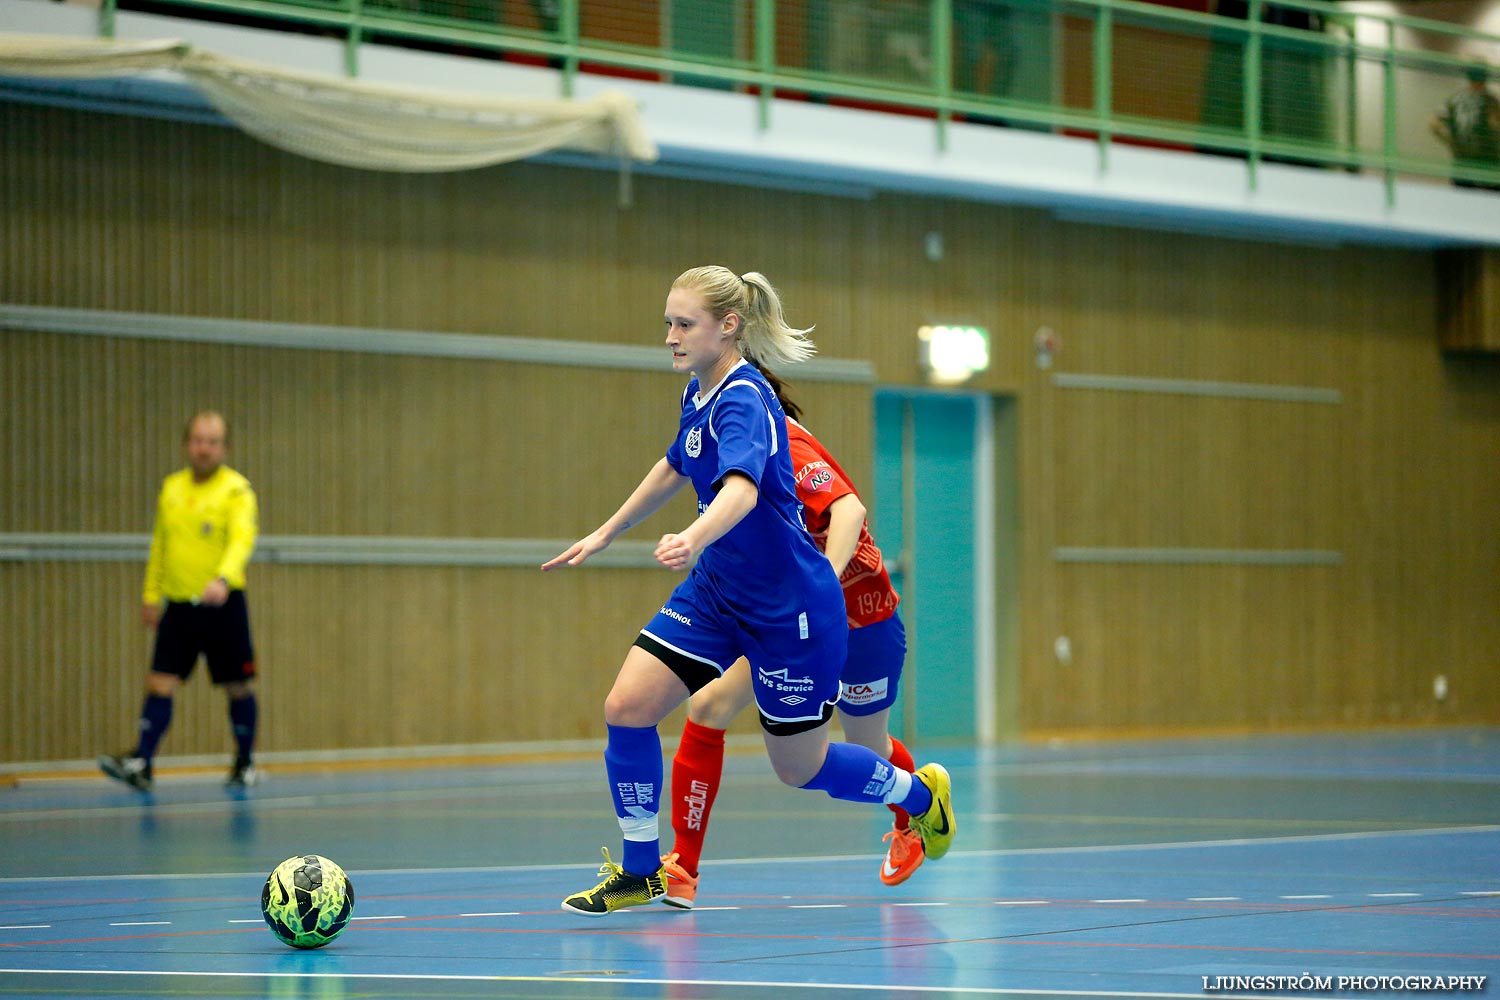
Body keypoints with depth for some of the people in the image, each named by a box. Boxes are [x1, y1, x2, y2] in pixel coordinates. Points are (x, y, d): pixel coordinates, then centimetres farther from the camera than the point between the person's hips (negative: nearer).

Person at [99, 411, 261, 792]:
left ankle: (245, 764, 20)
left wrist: (223, 579, -41)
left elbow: (243, 538, -24)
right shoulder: (171, 487, 10)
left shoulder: (236, 489, -8)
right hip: (179, 604, 4)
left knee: (237, 686, 5)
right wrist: (151, 595, 19)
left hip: (222, 604, -4)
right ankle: (141, 763, -10)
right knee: (160, 682, -5)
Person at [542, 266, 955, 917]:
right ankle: (641, 870, 5)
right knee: (626, 708, -9)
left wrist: (694, 539, -63)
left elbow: (742, 488, -43)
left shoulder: (744, 400, -24)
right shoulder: (699, 392, 3)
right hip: (715, 593, 8)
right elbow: (677, 468, 24)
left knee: (800, 767, 7)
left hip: (789, 606, -8)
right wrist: (606, 534, 30)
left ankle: (921, 792, 36)